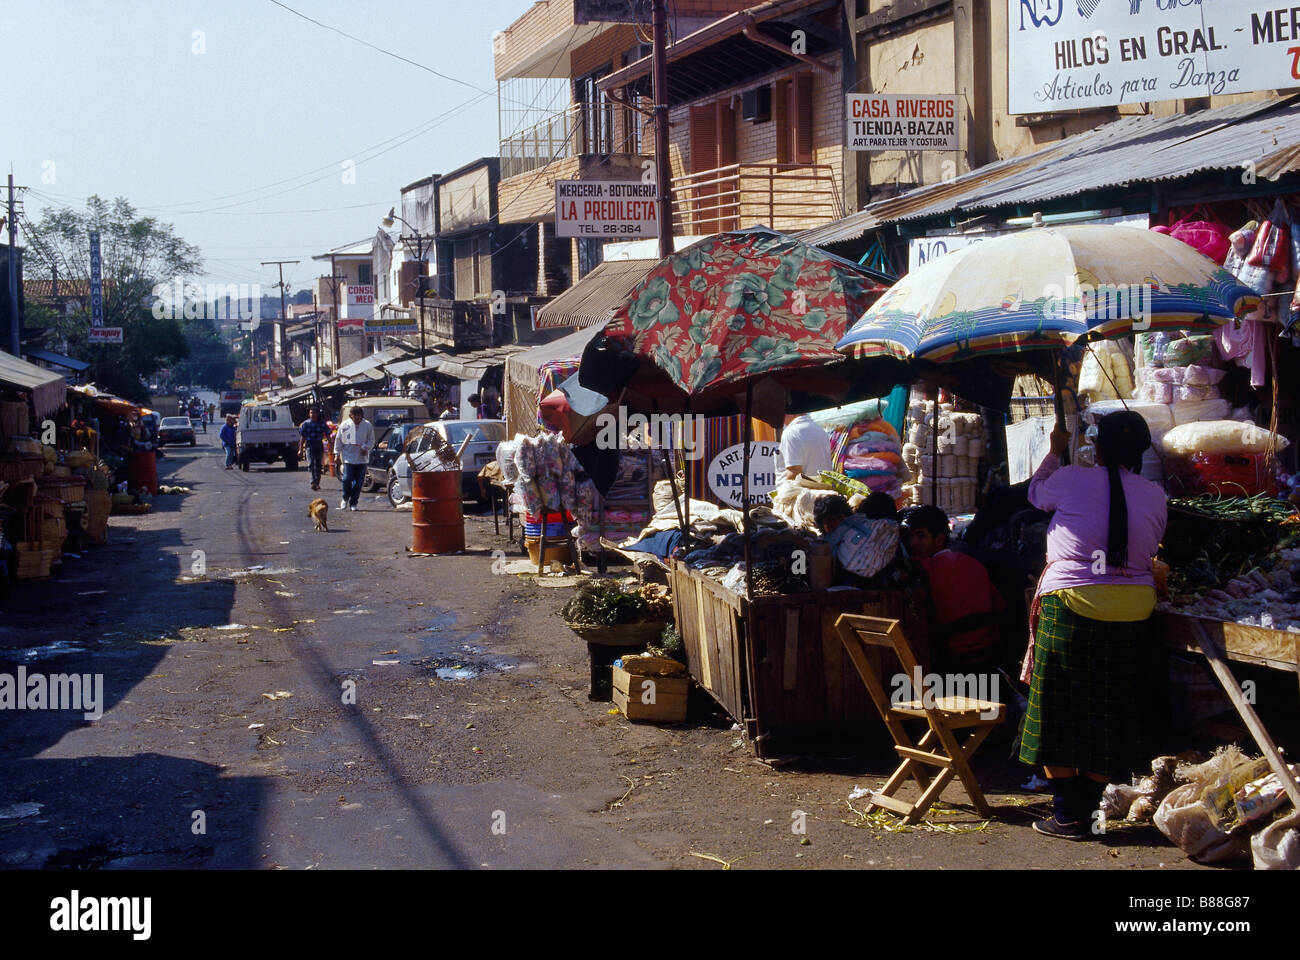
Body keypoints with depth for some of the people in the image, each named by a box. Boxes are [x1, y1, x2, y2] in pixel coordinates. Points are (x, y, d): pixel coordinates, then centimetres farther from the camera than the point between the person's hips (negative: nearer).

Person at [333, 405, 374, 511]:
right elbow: (338, 440, 7)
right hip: (348, 457, -1)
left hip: (362, 458, 1)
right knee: (347, 479, -11)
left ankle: (353, 503, 14)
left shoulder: (367, 425, 2)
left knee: (358, 482, 2)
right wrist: (337, 455, 4)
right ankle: (345, 498, 13)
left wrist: (366, 448, -11)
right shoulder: (344, 425, 1)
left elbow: (371, 440, 9)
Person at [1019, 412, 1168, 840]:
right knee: (1108, 715, 13)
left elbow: (1036, 493, 12)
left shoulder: (1073, 480, -8)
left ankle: (1067, 815, 7)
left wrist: (1055, 452, 28)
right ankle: (1087, 813, 17)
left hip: (1070, 604, -4)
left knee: (1060, 713, 6)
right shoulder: (1155, 496, 1)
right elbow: (1151, 545, 13)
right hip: (1132, 610, 4)